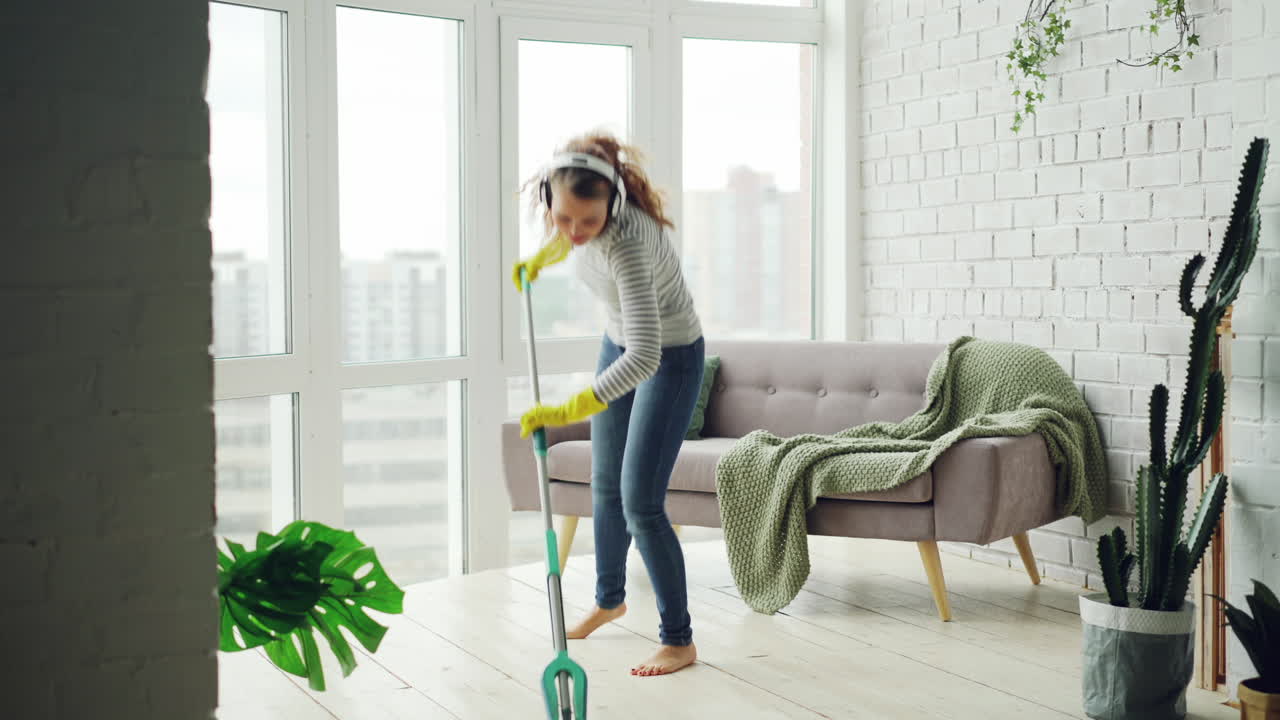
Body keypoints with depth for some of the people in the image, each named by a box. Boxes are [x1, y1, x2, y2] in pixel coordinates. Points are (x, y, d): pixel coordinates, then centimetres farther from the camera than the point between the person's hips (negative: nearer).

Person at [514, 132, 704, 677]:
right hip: (619, 345, 8)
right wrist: (540, 257, 12)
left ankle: (679, 640, 1)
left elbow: (645, 358, -46)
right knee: (605, 486, 18)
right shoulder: (577, 217, -19)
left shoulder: (626, 244, -40)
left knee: (640, 503, -12)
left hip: (670, 357, -8)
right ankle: (610, 598, 40)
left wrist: (568, 411, -48)